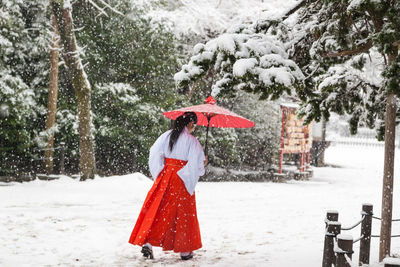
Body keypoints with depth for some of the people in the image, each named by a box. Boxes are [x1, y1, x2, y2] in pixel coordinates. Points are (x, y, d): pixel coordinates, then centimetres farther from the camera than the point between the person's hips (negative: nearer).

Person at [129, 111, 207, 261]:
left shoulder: (167, 136, 3)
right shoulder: (191, 141, -10)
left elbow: (154, 153, 0)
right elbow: (196, 164, -13)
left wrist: (159, 172, 7)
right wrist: (203, 164, 8)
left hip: (165, 178, 4)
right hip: (182, 181, -3)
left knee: (157, 210, 7)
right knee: (183, 213, 7)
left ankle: (147, 242, -6)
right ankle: (184, 250, 15)